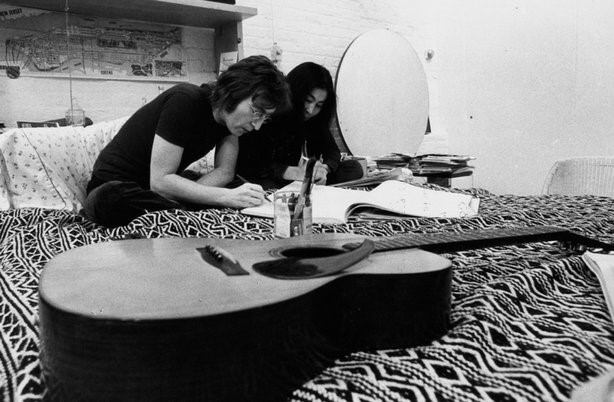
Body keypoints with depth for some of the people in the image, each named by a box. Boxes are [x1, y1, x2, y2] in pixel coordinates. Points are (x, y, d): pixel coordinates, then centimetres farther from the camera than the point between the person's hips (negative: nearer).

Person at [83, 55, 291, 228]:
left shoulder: (230, 115, -3)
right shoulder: (184, 100, -25)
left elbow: (225, 171, -5)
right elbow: (159, 181, -27)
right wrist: (227, 197, -35)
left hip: (164, 188, 5)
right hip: (116, 184, -5)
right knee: (112, 198, -42)